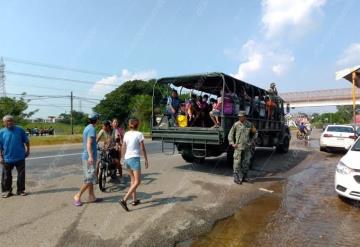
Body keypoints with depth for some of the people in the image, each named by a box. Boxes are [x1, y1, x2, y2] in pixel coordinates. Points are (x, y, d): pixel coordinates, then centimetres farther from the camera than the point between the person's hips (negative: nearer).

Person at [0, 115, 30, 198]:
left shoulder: (20, 130, -3)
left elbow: (26, 141, 6)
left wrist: (27, 150, 5)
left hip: (20, 157, 0)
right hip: (7, 158, 0)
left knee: (21, 175, 7)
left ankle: (21, 190, 21)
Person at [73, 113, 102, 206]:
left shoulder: (87, 128, 15)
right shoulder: (92, 129, -14)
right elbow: (89, 143, -25)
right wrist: (90, 156, -35)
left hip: (86, 157, 10)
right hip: (89, 157, -10)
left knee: (90, 178, 13)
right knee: (89, 179, -5)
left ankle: (91, 197, 19)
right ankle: (78, 196, 3)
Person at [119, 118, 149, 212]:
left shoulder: (126, 134, 8)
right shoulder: (139, 134, -7)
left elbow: (123, 148, 12)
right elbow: (143, 149, -5)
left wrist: (123, 158, 25)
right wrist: (146, 160, 3)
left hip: (127, 159, 7)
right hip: (134, 158, -7)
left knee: (133, 179, 19)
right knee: (137, 181, -3)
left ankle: (134, 200, 24)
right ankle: (124, 200, -14)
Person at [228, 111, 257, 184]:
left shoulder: (250, 125, 4)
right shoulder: (236, 124, -3)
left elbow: (254, 134, 16)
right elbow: (230, 134, 2)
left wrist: (251, 142, 6)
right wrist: (232, 143, -6)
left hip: (247, 147, 3)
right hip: (238, 147, -3)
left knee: (246, 163, 10)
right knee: (237, 163, -3)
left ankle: (244, 176, 23)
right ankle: (236, 178, 5)